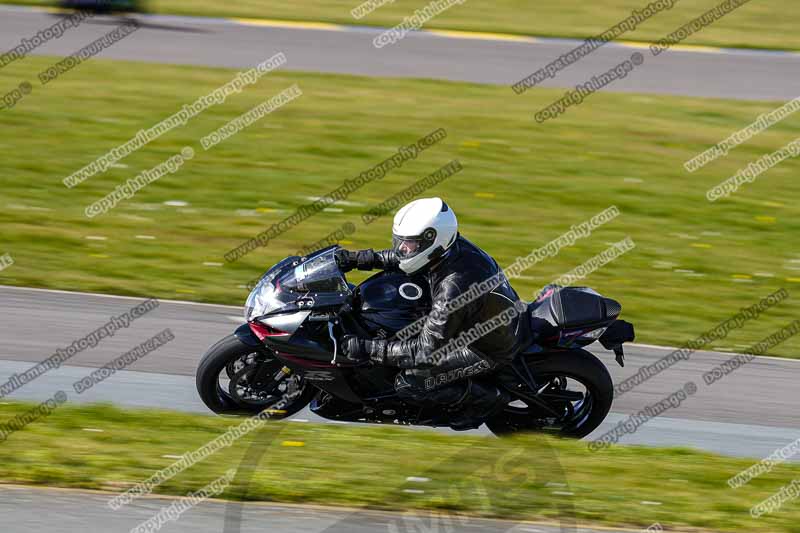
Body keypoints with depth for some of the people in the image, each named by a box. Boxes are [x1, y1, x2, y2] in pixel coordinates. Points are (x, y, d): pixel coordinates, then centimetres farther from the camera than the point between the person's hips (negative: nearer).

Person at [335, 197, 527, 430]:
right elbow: (400, 258, 11)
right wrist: (358, 259, 2)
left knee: (408, 383, -14)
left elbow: (426, 351, -29)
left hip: (490, 348, -9)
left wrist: (368, 349, -27)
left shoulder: (453, 290, -34)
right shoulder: (454, 246, -10)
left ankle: (488, 399, 0)